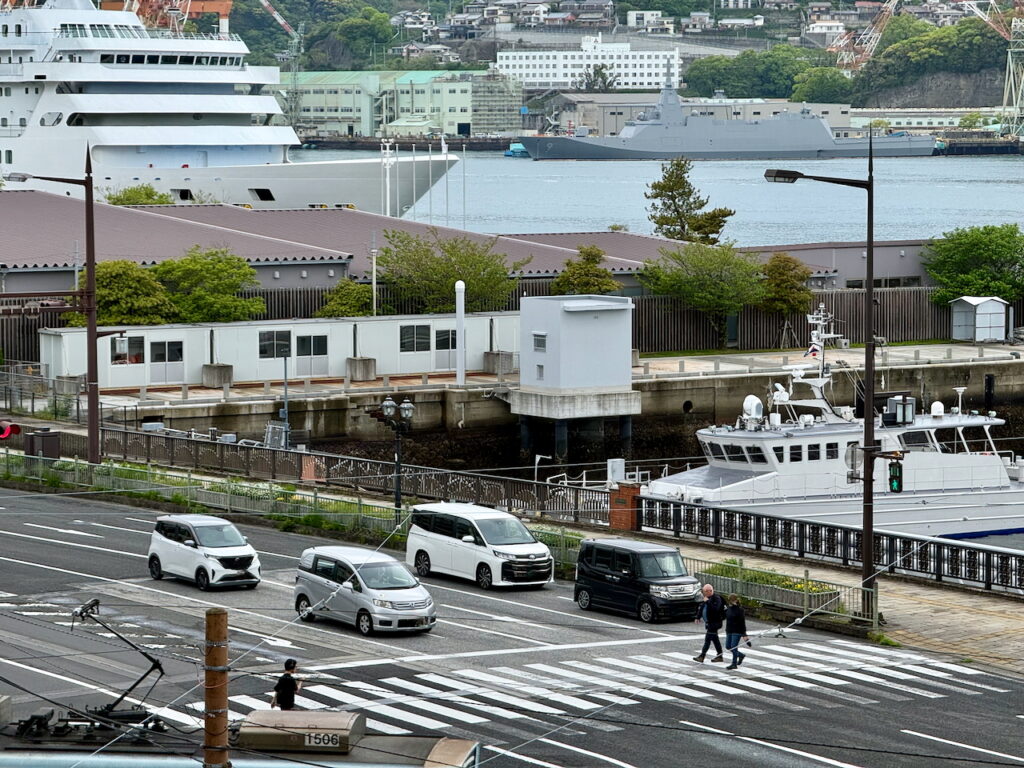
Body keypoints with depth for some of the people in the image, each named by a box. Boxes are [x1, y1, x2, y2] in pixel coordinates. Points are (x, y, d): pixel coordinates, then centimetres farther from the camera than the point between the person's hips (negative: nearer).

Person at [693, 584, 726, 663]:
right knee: (715, 639, 14)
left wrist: (707, 602, -27)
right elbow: (702, 608, 23)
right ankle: (719, 656, 21)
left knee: (707, 639, -9)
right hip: (708, 623, 10)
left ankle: (701, 656, -9)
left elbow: (715, 609, -30)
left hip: (714, 623, -10)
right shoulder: (707, 598, 12)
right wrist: (698, 617, 20)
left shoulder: (717, 598, -16)